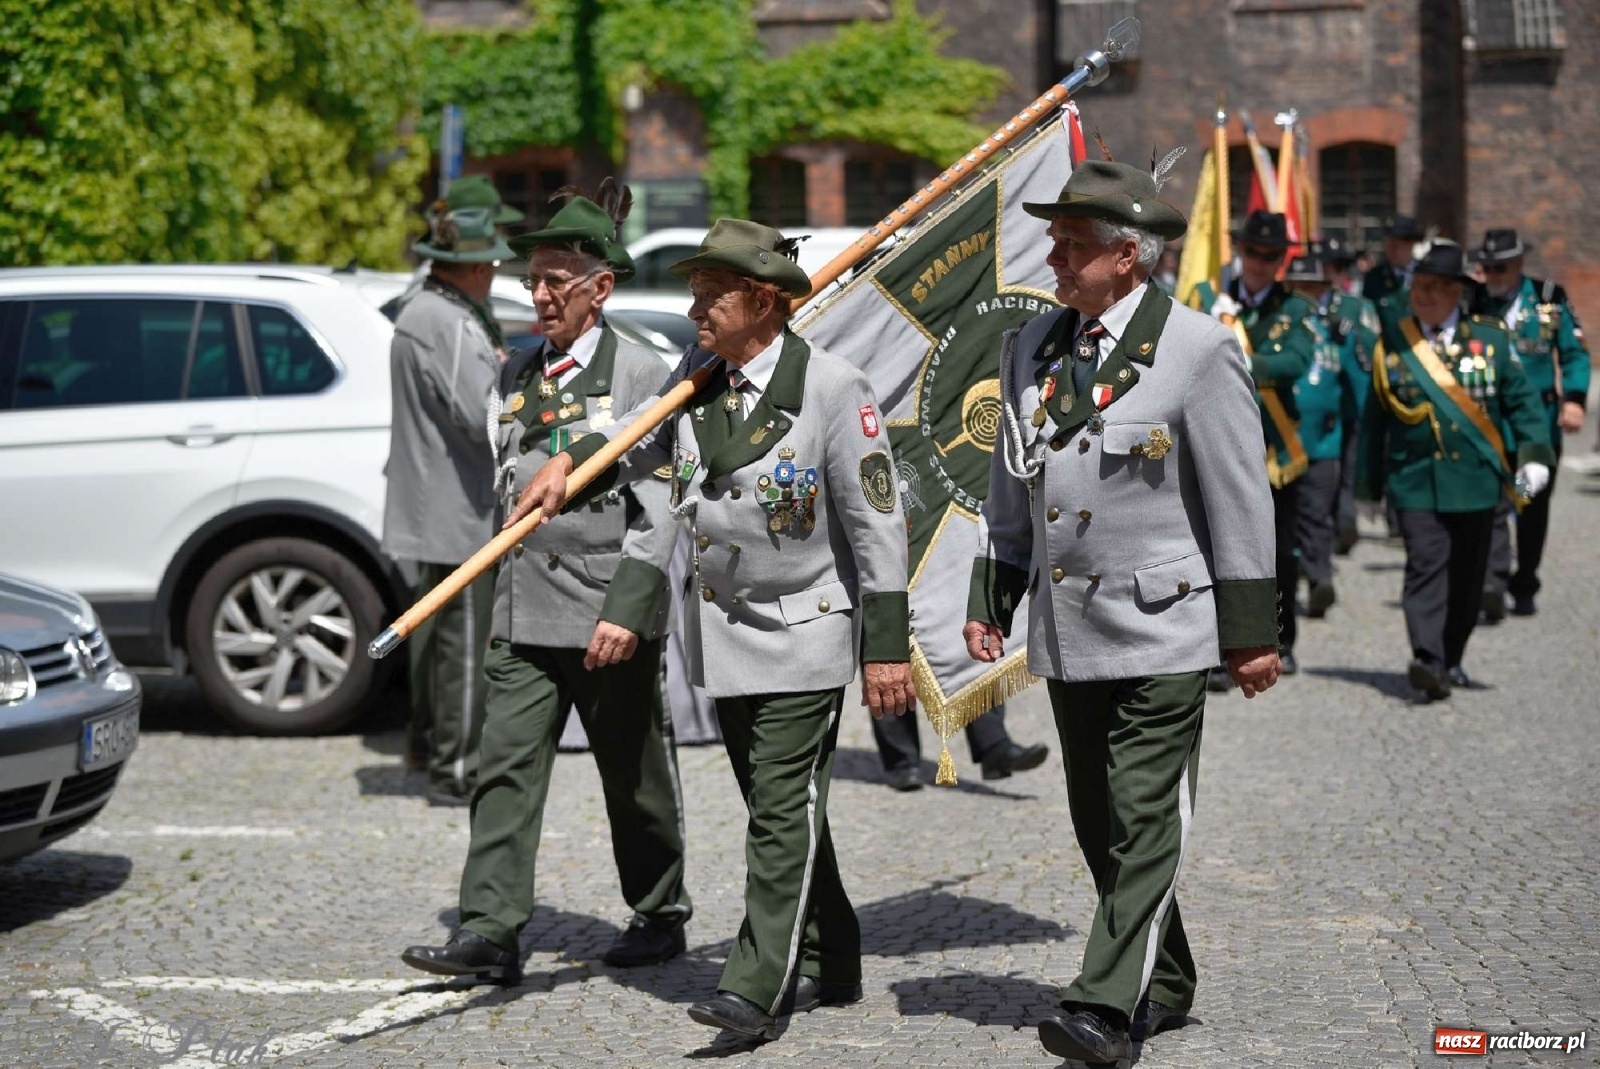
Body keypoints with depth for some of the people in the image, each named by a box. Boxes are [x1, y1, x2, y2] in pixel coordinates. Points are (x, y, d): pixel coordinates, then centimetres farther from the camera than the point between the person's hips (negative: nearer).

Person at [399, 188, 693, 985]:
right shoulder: (518, 375, 12)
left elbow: (660, 507, -11)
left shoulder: (639, 374, -6)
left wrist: (626, 610, -19)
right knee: (505, 768, -5)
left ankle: (659, 918, 24)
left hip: (609, 614, -5)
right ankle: (490, 932, -6)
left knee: (636, 777, 8)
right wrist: (502, 603, 16)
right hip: (524, 615, 5)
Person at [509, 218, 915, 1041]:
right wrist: (569, 462, -5)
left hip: (806, 633, -7)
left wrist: (888, 646, -15)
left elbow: (877, 523, -14)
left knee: (783, 807, -10)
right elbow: (642, 441, 17)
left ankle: (758, 987, -11)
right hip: (725, 628, 7)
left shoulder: (832, 388, -15)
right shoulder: (699, 374, 3)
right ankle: (829, 966, 27)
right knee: (778, 808, 14)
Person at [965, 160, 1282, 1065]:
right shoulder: (1033, 348, 10)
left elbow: (1241, 499, -7)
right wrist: (991, 601, 11)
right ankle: (1164, 987, 26)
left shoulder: (1199, 349, -8)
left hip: (1161, 629, -6)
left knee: (1145, 822, -8)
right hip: (1067, 633, 7)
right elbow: (1012, 489, 17)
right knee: (1099, 826, 12)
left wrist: (1250, 632, -8)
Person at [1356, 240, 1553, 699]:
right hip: (1415, 478, -2)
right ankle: (1428, 660, -23)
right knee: (1426, 566, -15)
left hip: (1476, 478, 2)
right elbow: (1374, 415, 9)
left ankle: (1451, 659, 22)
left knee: (1466, 575, 8)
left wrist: (1535, 453, -6)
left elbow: (1521, 399, 7)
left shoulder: (1490, 338, 5)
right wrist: (1369, 479, 10)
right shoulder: (1392, 342, 4)